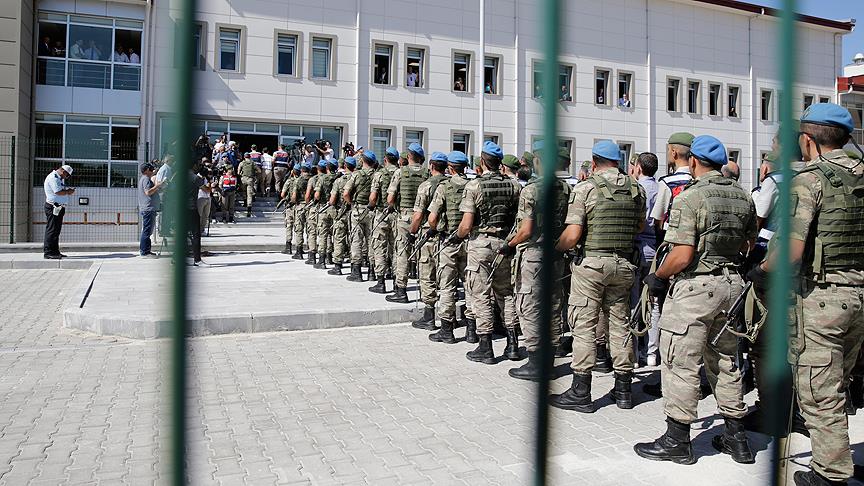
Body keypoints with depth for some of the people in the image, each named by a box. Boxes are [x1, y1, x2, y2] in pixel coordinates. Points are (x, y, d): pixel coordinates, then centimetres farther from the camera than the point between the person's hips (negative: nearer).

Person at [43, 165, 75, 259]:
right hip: (53, 207, -11)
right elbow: (58, 192, -22)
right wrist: (68, 192, -7)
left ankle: (55, 251, 19)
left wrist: (68, 191, 2)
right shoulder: (52, 178, -14)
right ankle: (48, 252, -5)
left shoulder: (60, 178, 19)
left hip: (59, 208, 11)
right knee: (51, 230, -8)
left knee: (57, 230, 13)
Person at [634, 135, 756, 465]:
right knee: (726, 361, 17)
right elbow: (748, 244, 16)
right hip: (732, 284, 8)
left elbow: (682, 255, -20)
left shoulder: (689, 198, -15)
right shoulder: (743, 196, 8)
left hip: (695, 287, -8)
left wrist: (658, 276, -5)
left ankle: (677, 440, 9)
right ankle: (736, 438, 26)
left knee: (681, 363, 1)